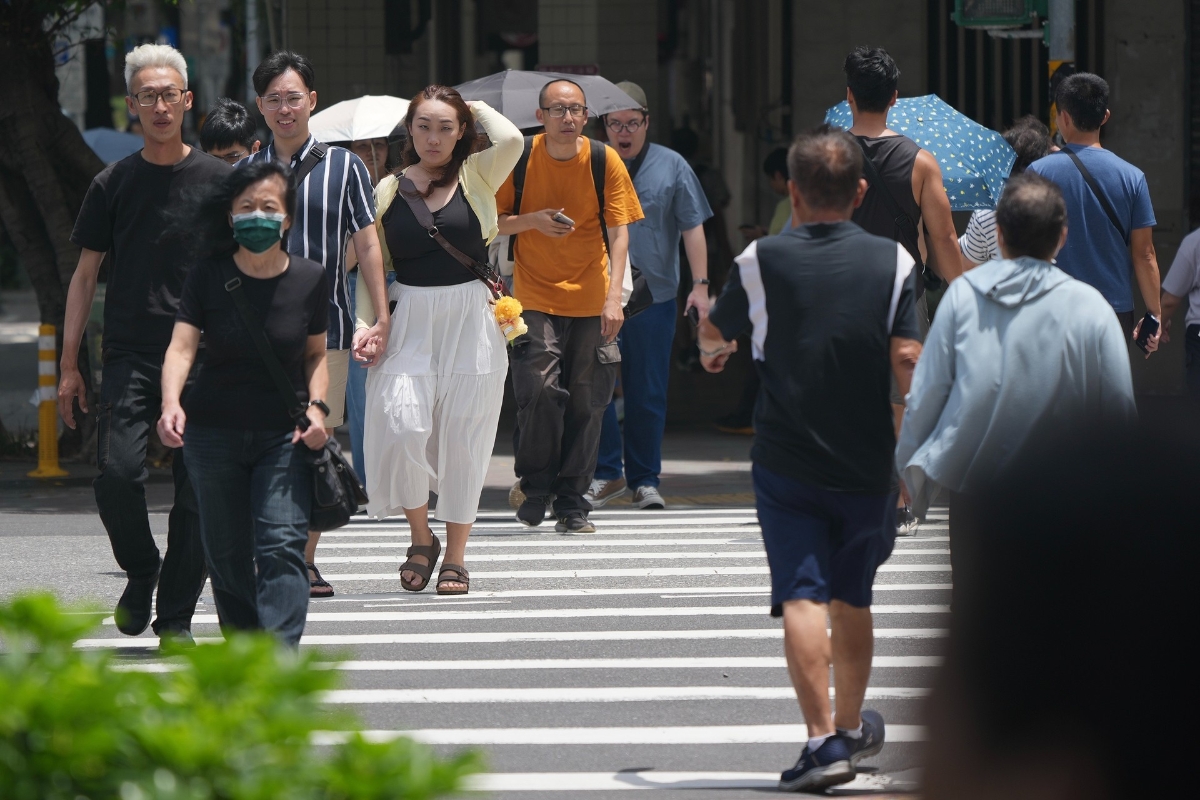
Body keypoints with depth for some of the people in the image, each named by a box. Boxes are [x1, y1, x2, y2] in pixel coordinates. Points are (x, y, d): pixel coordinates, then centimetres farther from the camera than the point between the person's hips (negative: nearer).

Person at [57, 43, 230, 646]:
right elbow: (84, 276, 12)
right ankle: (141, 574, 11)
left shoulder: (217, 180, 6)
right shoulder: (113, 185, 9)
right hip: (129, 354, 0)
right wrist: (68, 364, 6)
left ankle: (175, 617, 6)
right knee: (117, 472, -15)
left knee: (196, 490, -3)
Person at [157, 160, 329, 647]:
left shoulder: (309, 280, -2)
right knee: (227, 553, 9)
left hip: (284, 436, -1)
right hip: (214, 433, 1)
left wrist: (317, 406, -8)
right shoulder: (209, 277, -5)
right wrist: (171, 402, -33)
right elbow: (182, 345, -15)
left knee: (281, 545, -14)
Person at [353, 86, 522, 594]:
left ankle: (455, 557, 12)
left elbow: (511, 140, -17)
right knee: (402, 426, -15)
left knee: (461, 434, 2)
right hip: (409, 321, 1)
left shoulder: (476, 177, 3)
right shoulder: (389, 190, 8)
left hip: (470, 322, -1)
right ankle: (421, 538, 6)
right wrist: (364, 322, -2)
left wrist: (477, 109, 2)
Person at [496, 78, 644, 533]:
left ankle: (572, 503, 12)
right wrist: (533, 220, -16)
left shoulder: (605, 161, -2)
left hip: (589, 301, 1)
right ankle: (536, 487, 6)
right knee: (540, 388, -16)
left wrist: (614, 296, -14)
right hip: (535, 297, -1)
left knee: (585, 402, 1)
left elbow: (618, 231, -3)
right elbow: (492, 222, 5)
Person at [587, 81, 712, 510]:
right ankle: (607, 472, 9)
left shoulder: (671, 167, 5)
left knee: (647, 395, 3)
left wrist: (700, 284, -5)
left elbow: (692, 228, 4)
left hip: (653, 297, -1)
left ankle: (645, 480, 13)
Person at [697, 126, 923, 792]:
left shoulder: (761, 260, -4)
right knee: (851, 598, 18)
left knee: (802, 597, -6)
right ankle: (853, 727, 33)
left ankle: (823, 739, -18)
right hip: (868, 464, 2)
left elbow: (713, 333, 13)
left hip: (787, 462, -2)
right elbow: (908, 362, -10)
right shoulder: (892, 261, -3)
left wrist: (712, 350, 37)